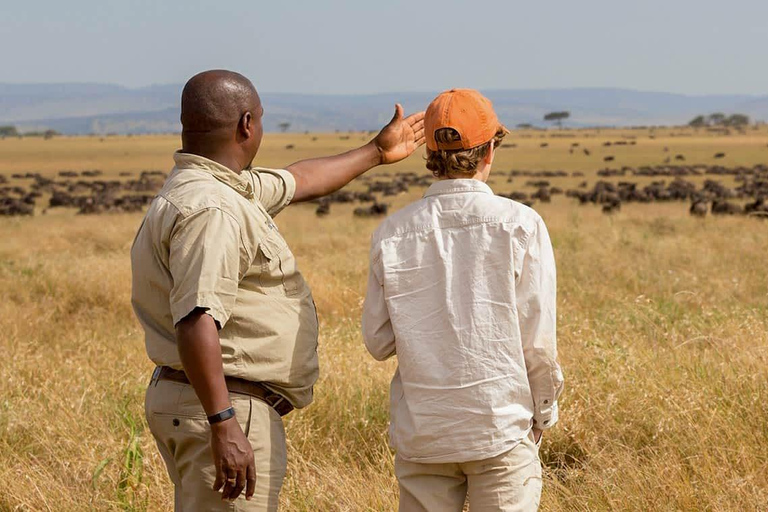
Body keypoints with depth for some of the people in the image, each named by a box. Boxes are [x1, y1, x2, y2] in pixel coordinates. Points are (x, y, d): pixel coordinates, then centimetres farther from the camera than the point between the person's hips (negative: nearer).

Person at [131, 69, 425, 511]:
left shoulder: (227, 187, 13)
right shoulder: (210, 211, -21)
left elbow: (299, 182, 30)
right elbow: (196, 322, -31)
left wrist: (376, 153, 42)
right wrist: (222, 425, -33)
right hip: (225, 408, -11)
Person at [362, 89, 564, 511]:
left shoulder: (393, 233, -1)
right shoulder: (519, 224, -8)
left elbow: (379, 342, 3)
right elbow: (537, 340, -6)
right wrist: (544, 412, 9)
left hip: (421, 430, 2)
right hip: (501, 424, -2)